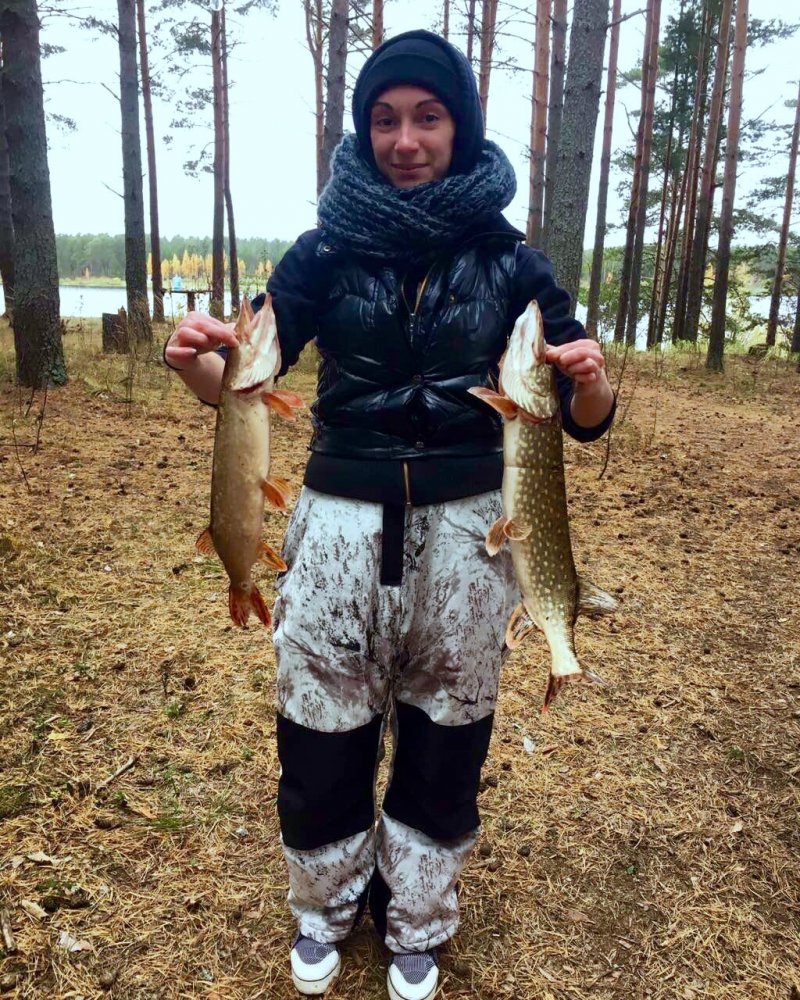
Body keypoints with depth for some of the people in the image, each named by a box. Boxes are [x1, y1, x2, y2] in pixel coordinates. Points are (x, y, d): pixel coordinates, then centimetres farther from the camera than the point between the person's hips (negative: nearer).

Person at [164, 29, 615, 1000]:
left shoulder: (509, 260, 0)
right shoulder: (324, 251, 0)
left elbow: (581, 419, 1)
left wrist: (591, 384, -23)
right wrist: (197, 362, -22)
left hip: (463, 527, 1)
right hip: (341, 522, 0)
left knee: (444, 738, 14)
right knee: (320, 735, 11)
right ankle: (324, 906, 43)